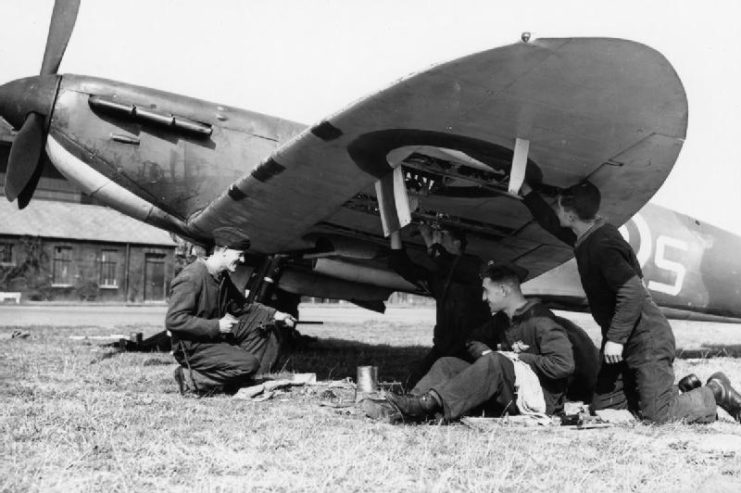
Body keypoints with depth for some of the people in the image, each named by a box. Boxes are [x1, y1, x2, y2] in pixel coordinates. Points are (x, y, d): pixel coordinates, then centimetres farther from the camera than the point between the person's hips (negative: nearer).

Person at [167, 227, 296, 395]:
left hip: (217, 338, 10)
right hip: (193, 348, -10)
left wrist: (274, 314, 6)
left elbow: (241, 306, 21)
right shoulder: (190, 278, -20)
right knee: (249, 364, -24)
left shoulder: (222, 277, 9)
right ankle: (192, 379, -12)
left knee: (268, 324, 6)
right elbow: (173, 320, -26)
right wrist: (216, 326, -25)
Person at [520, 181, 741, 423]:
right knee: (602, 407, 10)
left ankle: (715, 392, 15)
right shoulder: (586, 238, 5)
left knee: (658, 416, -10)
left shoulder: (602, 245, -23)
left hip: (647, 338, -10)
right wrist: (527, 192, 24)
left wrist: (615, 338, -27)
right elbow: (551, 224, 24)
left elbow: (632, 292, -30)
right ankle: (684, 389, 21)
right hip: (624, 340, 10)